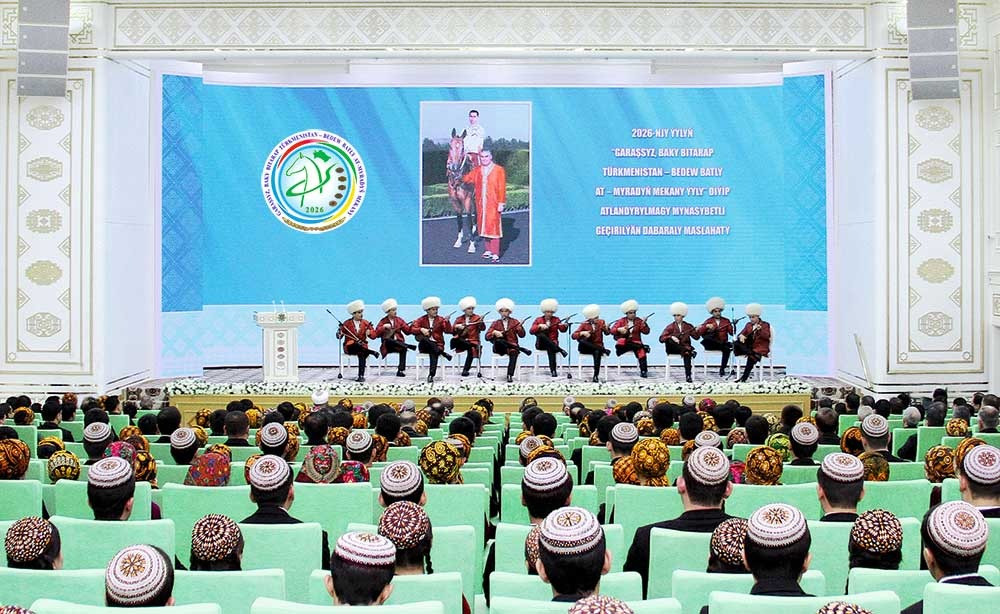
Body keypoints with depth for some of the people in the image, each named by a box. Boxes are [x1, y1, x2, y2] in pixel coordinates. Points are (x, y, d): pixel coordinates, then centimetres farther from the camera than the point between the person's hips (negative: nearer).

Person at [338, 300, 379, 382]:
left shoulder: (366, 323, 10)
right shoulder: (347, 324, 4)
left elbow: (374, 335, 6)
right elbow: (339, 337, 4)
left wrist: (370, 333, -16)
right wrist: (339, 334, -19)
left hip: (362, 346, 1)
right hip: (350, 347, -1)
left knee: (362, 354, -33)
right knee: (357, 344, -38)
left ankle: (361, 376, -32)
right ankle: (371, 352, -24)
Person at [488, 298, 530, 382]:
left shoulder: (514, 322, 12)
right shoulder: (496, 323, 12)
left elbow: (522, 335, 2)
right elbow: (487, 336, 3)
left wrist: (520, 328, -19)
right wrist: (494, 333, -18)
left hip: (512, 345, 0)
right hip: (500, 348, 0)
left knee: (513, 353, -37)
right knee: (497, 341, -37)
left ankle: (510, 375, -41)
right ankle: (521, 349, -28)